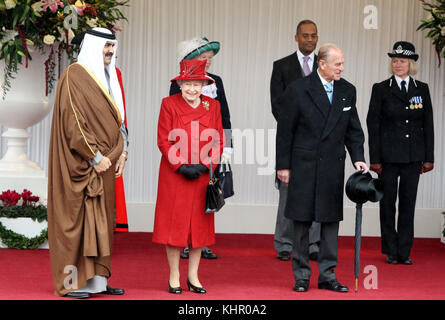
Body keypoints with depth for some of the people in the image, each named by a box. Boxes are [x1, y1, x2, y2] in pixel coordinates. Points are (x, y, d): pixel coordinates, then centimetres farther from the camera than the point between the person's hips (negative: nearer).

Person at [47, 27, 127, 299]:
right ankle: (72, 283, -2)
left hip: (104, 162, 9)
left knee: (101, 220, 8)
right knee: (77, 217, -6)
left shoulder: (108, 77, 17)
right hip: (82, 163, -9)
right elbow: (73, 122, -17)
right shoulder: (74, 77, -11)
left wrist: (119, 153, 9)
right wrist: (95, 156, -18)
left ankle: (96, 279, 12)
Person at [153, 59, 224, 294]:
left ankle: (193, 276, 14)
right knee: (174, 222, 0)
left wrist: (205, 165, -9)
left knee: (200, 224, 5)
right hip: (174, 175, -2)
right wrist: (181, 166, -13)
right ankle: (174, 277, 9)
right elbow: (164, 140, -5)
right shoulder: (169, 104, -2)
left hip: (203, 175, 3)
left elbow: (218, 141, 5)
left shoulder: (213, 106, 5)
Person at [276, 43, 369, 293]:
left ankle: (328, 275, 14)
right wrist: (284, 165, -4)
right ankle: (302, 275, 12)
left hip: (333, 165, 4)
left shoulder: (347, 91, 6)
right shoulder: (299, 90, -7)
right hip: (304, 165, -4)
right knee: (302, 221, 2)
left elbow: (353, 130, 11)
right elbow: (285, 130, -3)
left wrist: (358, 157, -2)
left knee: (331, 221, 6)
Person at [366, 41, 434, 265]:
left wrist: (429, 157, 3)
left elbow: (428, 125, 9)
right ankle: (391, 251, 12)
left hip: (413, 157, 2)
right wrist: (374, 159, -7)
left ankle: (404, 251, 10)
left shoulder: (422, 89, 8)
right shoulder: (381, 89, 0)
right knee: (388, 202, 3)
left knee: (408, 202, 3)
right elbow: (373, 124, -2)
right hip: (388, 154, -2)